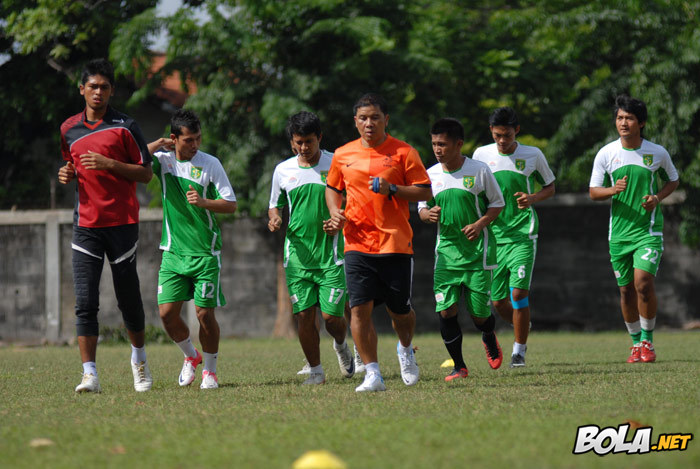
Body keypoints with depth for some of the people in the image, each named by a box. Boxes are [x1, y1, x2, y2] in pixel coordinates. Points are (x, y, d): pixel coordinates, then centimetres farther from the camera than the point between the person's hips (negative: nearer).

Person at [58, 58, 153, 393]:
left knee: (128, 299, 6)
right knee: (85, 302, -9)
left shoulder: (124, 127, -1)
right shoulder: (68, 129, 10)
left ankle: (139, 357, 31)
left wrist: (109, 164, -15)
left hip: (122, 223, -2)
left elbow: (146, 173, -2)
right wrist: (66, 174, 2)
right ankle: (90, 375, -12)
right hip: (86, 224, 2)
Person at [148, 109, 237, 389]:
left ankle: (210, 371, 13)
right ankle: (191, 356, 22)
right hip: (173, 252, 2)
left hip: (205, 252, -2)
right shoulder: (163, 160, 4)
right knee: (167, 312, -4)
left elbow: (231, 205, -1)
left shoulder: (210, 164, -2)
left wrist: (204, 202, -18)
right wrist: (159, 144, -6)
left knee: (204, 313, -5)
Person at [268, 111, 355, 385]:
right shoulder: (283, 171, 8)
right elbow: (275, 205, 20)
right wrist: (274, 220, -3)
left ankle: (341, 346, 27)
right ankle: (315, 370, 13)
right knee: (304, 315, -2)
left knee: (332, 316, -7)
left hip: (331, 253, -2)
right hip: (297, 254, 2)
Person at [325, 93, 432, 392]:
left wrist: (392, 190, -16)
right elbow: (332, 188, 23)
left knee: (399, 310, 6)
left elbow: (425, 192, -2)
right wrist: (335, 212, 4)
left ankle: (405, 349, 39)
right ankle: (372, 374, -6)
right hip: (357, 243, 2)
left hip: (395, 244, -2)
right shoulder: (343, 155, 9)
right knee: (360, 308, -10)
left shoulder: (403, 153, -1)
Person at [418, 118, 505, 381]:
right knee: (446, 310, -10)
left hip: (477, 250, -3)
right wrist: (429, 214, -10)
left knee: (479, 314, -1)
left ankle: (489, 339, 36)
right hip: (446, 248, 3)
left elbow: (497, 203, 3)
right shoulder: (431, 175, 3)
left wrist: (480, 224, -14)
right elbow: (422, 209, 14)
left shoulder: (479, 171, -5)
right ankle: (459, 367, 4)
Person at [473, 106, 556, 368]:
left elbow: (550, 187, 12)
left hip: (523, 235, -3)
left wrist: (532, 198, -9)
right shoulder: (481, 155, 4)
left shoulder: (533, 155, 0)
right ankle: (524, 329, 35)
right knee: (498, 301, 4)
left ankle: (519, 351, -1)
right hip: (493, 236, 3)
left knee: (519, 292, -14)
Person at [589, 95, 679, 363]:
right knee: (626, 290, 6)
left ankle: (648, 341, -2)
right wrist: (613, 190, -18)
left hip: (649, 230, -2)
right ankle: (636, 344, 22)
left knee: (643, 283, -18)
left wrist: (657, 197, -6)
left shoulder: (657, 153, -2)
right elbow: (593, 191, 4)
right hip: (619, 231, 2)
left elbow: (673, 180, 14)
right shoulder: (606, 154, 0)